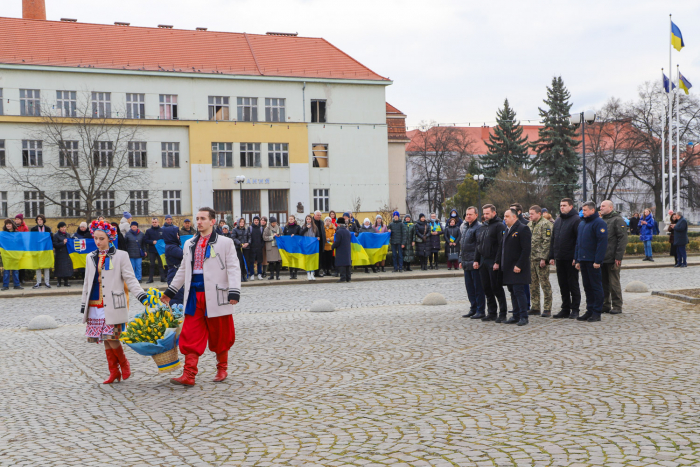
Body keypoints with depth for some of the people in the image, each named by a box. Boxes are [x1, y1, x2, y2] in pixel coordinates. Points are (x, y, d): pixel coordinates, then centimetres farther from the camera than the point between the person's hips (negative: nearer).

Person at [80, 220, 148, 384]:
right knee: (106, 340, 4)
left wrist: (142, 296, -14)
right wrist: (84, 304, 18)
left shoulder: (120, 256, 1)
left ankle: (124, 364, 13)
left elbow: (130, 279, -2)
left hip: (113, 306, -4)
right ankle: (114, 372, 14)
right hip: (95, 306, 5)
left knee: (111, 338, -11)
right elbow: (87, 282, 21)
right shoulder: (91, 257, 15)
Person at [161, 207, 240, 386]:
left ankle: (222, 369, 23)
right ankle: (188, 375, -2)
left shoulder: (225, 243, -1)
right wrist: (170, 291, 25)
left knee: (219, 336, 6)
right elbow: (183, 270, 25)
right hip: (194, 296, 4)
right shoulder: (189, 244, 16)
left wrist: (234, 291, -18)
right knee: (190, 337, -2)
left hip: (215, 296, -4)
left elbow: (233, 268, -6)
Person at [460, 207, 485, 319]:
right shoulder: (463, 227, 16)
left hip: (475, 263, -8)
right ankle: (473, 309, 21)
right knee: (469, 287, 12)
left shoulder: (479, 227, -11)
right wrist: (461, 259, 20)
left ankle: (480, 311, 2)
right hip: (466, 263, 9)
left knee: (478, 287, -3)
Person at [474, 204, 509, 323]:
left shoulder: (499, 225, -9)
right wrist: (476, 260, 14)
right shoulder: (483, 226, 16)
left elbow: (501, 245, -15)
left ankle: (503, 313, 3)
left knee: (497, 288, -5)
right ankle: (492, 313, 17)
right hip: (483, 262, 8)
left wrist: (497, 262, -20)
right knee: (486, 288, 9)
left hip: (493, 263, -8)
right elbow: (478, 244, 21)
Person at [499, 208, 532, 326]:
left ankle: (523, 317, -4)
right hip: (508, 268, 8)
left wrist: (519, 266, -20)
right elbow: (502, 248, 22)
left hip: (518, 268, -8)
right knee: (513, 292, 9)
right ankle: (516, 316, 14)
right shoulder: (507, 230, 17)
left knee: (518, 291, -10)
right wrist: (498, 262, 12)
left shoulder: (523, 229, -10)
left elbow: (526, 249, -16)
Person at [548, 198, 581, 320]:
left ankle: (575, 309, 8)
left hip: (570, 259, -7)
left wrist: (576, 257, -18)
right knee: (563, 285, 10)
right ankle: (565, 309, 17)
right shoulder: (557, 221, 16)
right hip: (559, 258, 7)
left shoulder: (576, 220, -7)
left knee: (573, 284, 1)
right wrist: (551, 256, 12)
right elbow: (553, 240, 19)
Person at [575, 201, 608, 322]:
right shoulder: (582, 224, 17)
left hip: (593, 262, -8)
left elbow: (602, 243, -16)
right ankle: (589, 311, 18)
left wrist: (598, 261, -20)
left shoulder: (599, 223, -10)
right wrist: (577, 260, 16)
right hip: (583, 260, 8)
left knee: (596, 286, -2)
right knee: (587, 287, 11)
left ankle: (597, 312, 2)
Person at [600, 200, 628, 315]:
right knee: (604, 283, 11)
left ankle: (617, 306, 5)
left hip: (612, 259, -8)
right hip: (602, 258, 8)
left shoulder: (618, 220, -7)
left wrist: (618, 257, -19)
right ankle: (605, 305, 18)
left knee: (614, 283, -2)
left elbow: (622, 239, -13)